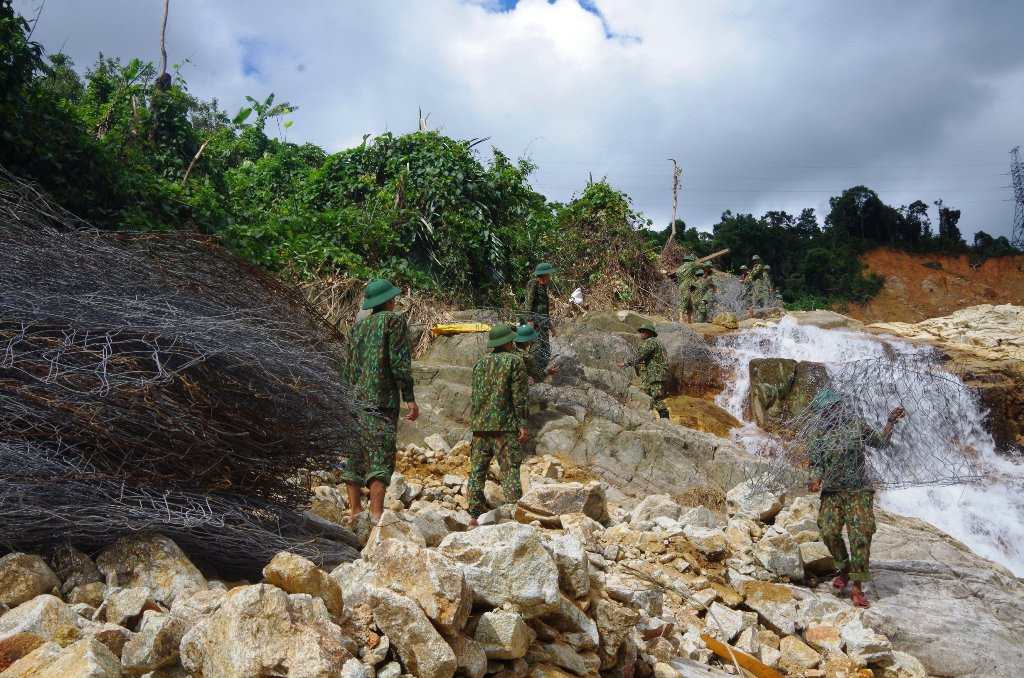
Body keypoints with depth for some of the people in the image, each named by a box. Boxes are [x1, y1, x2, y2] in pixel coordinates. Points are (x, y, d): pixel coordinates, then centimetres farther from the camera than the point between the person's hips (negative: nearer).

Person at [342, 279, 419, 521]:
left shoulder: (358, 326, 19)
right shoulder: (394, 320, 0)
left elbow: (348, 366, 19)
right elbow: (400, 362, -9)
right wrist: (409, 397, -10)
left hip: (355, 400, 6)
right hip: (382, 400, -6)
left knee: (354, 456, 8)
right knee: (380, 456, -8)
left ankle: (355, 510, 11)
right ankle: (376, 512, -14)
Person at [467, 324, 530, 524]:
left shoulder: (480, 362, 13)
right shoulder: (514, 361, -1)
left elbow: (474, 395, 14)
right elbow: (519, 396, -7)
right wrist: (522, 424, -5)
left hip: (479, 425, 5)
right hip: (505, 425, -5)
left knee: (477, 470, 8)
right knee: (510, 470, -3)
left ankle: (475, 514, 9)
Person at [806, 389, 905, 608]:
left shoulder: (856, 425, 7)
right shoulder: (820, 435, 7)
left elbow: (880, 442, 18)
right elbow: (813, 462, 9)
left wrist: (890, 422, 8)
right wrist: (815, 479, -10)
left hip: (859, 491, -1)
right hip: (832, 491, 1)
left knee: (860, 537, -8)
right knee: (829, 532, -13)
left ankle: (857, 587, -1)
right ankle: (845, 569, 15)